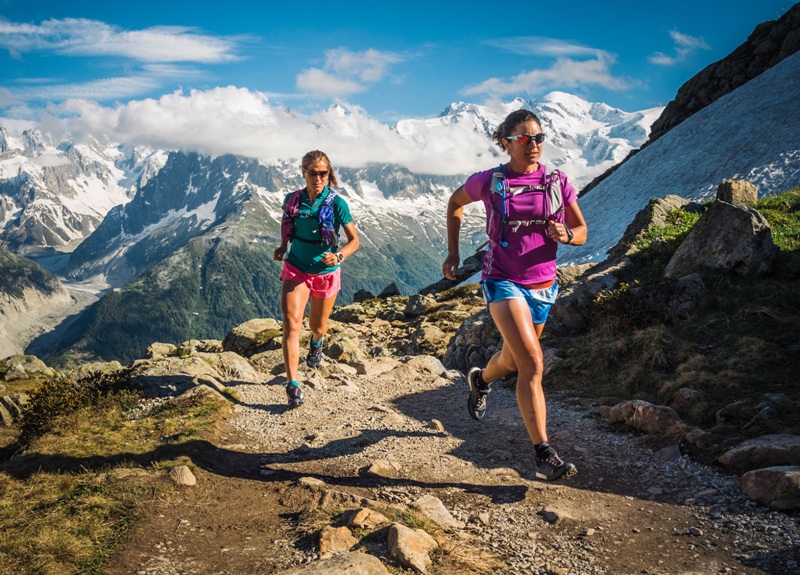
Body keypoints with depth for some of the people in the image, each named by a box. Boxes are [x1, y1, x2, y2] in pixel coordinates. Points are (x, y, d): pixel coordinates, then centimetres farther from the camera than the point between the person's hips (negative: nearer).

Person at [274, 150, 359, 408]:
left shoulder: (337, 204, -14)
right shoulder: (292, 200, -6)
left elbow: (354, 240, -9)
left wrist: (339, 256, -28)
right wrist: (282, 247, -4)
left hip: (325, 273, 0)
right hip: (295, 270, 1)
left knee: (318, 327, 18)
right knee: (291, 324, -16)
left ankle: (316, 343, 57)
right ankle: (293, 386, -15)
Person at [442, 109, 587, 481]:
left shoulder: (558, 182, 0)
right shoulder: (488, 182, -5)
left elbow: (581, 231, 7)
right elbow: (455, 203, 14)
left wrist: (566, 235, -17)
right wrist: (453, 253, 10)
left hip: (542, 286, 4)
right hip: (503, 281, -4)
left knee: (513, 359, 22)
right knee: (533, 363, -20)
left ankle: (480, 379, 58)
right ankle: (543, 456, -17)